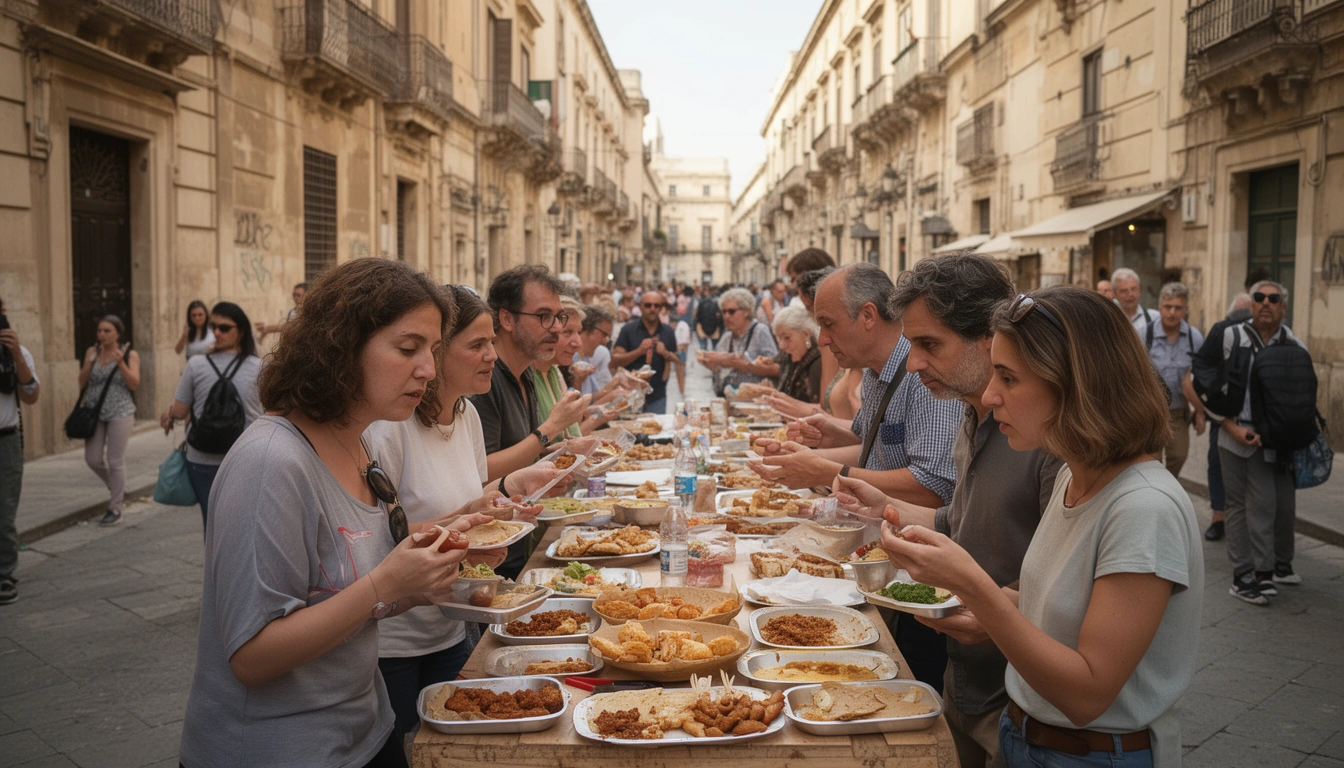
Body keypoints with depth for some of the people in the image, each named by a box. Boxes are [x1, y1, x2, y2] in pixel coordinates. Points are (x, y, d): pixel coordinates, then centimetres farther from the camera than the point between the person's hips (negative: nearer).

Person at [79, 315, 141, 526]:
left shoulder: (130, 355, -3)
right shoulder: (92, 352, 5)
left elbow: (134, 384, -10)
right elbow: (82, 383, 3)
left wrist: (121, 363, -21)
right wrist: (89, 364, -12)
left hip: (120, 413, -4)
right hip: (94, 412, 4)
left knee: (115, 461, -2)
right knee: (93, 459, 6)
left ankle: (115, 509, 7)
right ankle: (118, 490, 32)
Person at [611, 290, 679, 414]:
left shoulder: (668, 331, 6)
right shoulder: (628, 329, -2)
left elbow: (677, 363, 9)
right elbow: (614, 362, -7)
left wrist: (665, 354, -13)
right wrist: (639, 351, -20)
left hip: (657, 398, 2)